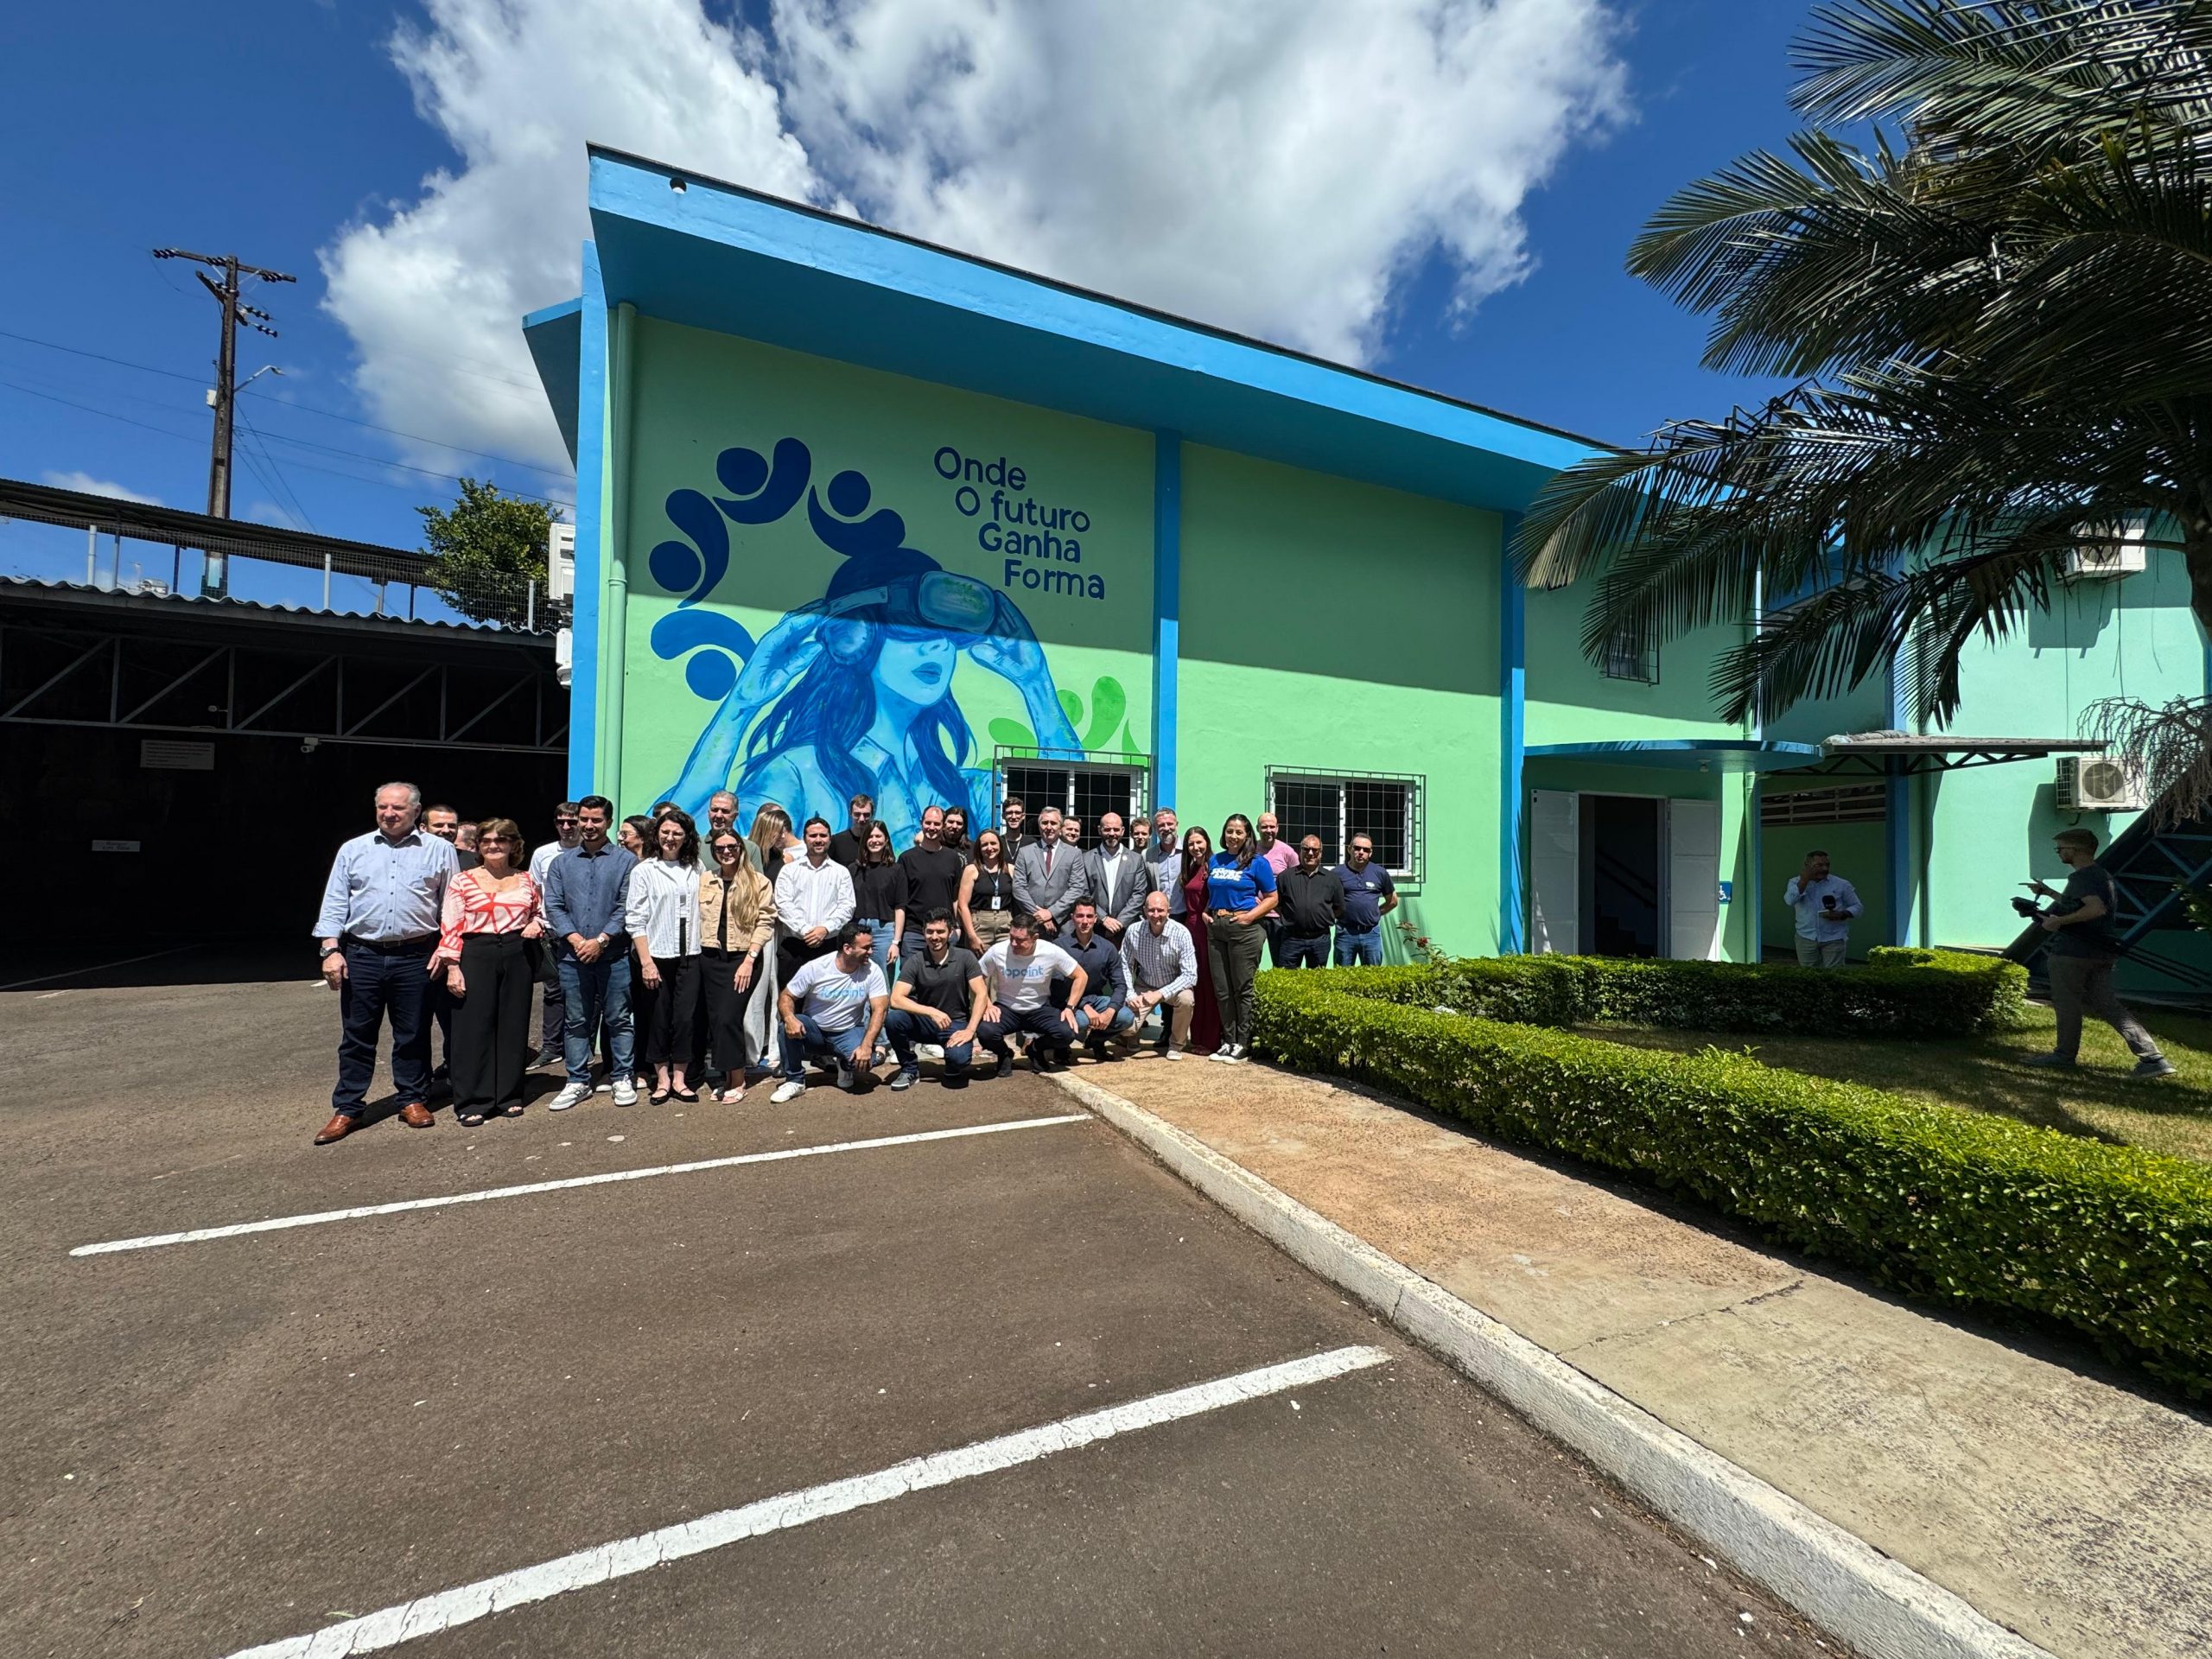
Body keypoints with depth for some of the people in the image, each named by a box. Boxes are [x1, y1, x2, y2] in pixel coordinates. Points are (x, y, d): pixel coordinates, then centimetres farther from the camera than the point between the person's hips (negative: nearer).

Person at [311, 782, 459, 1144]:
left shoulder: (439, 850, 4)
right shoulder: (353, 850, 9)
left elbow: (451, 906, 4)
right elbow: (335, 902, 7)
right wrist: (330, 949, -3)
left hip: (416, 958, -1)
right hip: (362, 956, 2)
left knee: (413, 1035, 8)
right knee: (356, 1036, 8)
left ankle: (413, 1100, 21)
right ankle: (346, 1109, 18)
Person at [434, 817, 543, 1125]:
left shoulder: (526, 880, 9)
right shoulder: (462, 881, 1)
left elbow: (539, 913, 21)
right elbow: (450, 927, -2)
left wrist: (537, 925, -2)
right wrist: (452, 966, -9)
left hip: (518, 956, 3)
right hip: (476, 956, -3)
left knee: (513, 1026, 7)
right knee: (473, 1027, 0)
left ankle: (509, 1096, 19)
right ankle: (471, 1102, 11)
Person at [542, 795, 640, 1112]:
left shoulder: (625, 861, 1)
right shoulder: (561, 863, 12)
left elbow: (626, 907, -5)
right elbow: (553, 906, 4)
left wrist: (600, 940, -13)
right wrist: (575, 939, -10)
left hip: (613, 955, -3)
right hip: (572, 955, 3)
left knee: (618, 1019, 3)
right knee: (577, 1021, 10)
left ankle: (624, 1079, 13)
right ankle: (578, 1081, 20)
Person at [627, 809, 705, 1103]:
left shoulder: (695, 869, 7)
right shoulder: (644, 871, -1)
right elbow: (635, 920, -4)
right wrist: (646, 961, -10)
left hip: (689, 957, 2)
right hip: (657, 957, -2)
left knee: (686, 1018, 4)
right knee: (658, 1020, 6)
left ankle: (680, 1080, 15)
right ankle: (662, 1080, 20)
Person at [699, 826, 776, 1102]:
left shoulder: (758, 882, -3)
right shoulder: (705, 880, 10)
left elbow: (765, 922, -7)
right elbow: (698, 918, 11)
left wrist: (749, 959, -13)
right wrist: (699, 951, 2)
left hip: (743, 958, -4)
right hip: (711, 958, 4)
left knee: (729, 1018, -11)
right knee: (715, 1019, 6)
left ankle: (738, 1081, 3)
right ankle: (727, 1078, 19)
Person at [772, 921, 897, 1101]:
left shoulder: (872, 971, -14)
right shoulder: (814, 968, -16)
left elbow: (879, 1010, -17)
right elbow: (786, 996, -10)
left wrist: (866, 1046, -31)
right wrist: (789, 1018, -34)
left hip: (848, 1033, 0)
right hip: (814, 1030, 0)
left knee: (864, 1059, -31)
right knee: (790, 1027, -32)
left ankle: (846, 1066, 8)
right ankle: (795, 1081, -10)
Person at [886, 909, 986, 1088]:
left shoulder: (965, 957, -8)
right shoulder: (915, 961, -7)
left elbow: (981, 994, -12)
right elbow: (896, 999, -17)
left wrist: (970, 1030, -23)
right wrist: (931, 1011, -29)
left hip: (955, 1024, -1)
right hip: (924, 1022, 1)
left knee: (959, 1057, -32)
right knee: (892, 1018, -27)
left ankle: (954, 1069, 9)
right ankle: (909, 1069, -2)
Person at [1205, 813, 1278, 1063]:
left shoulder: (1257, 863, -1)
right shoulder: (1215, 861, 13)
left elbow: (1272, 898, -2)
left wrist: (1250, 916, -14)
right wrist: (1205, 912, 4)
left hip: (1244, 929, -5)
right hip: (1216, 929, 5)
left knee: (1243, 988, 0)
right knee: (1221, 989, 9)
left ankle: (1243, 1044, 10)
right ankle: (1228, 1041, 20)